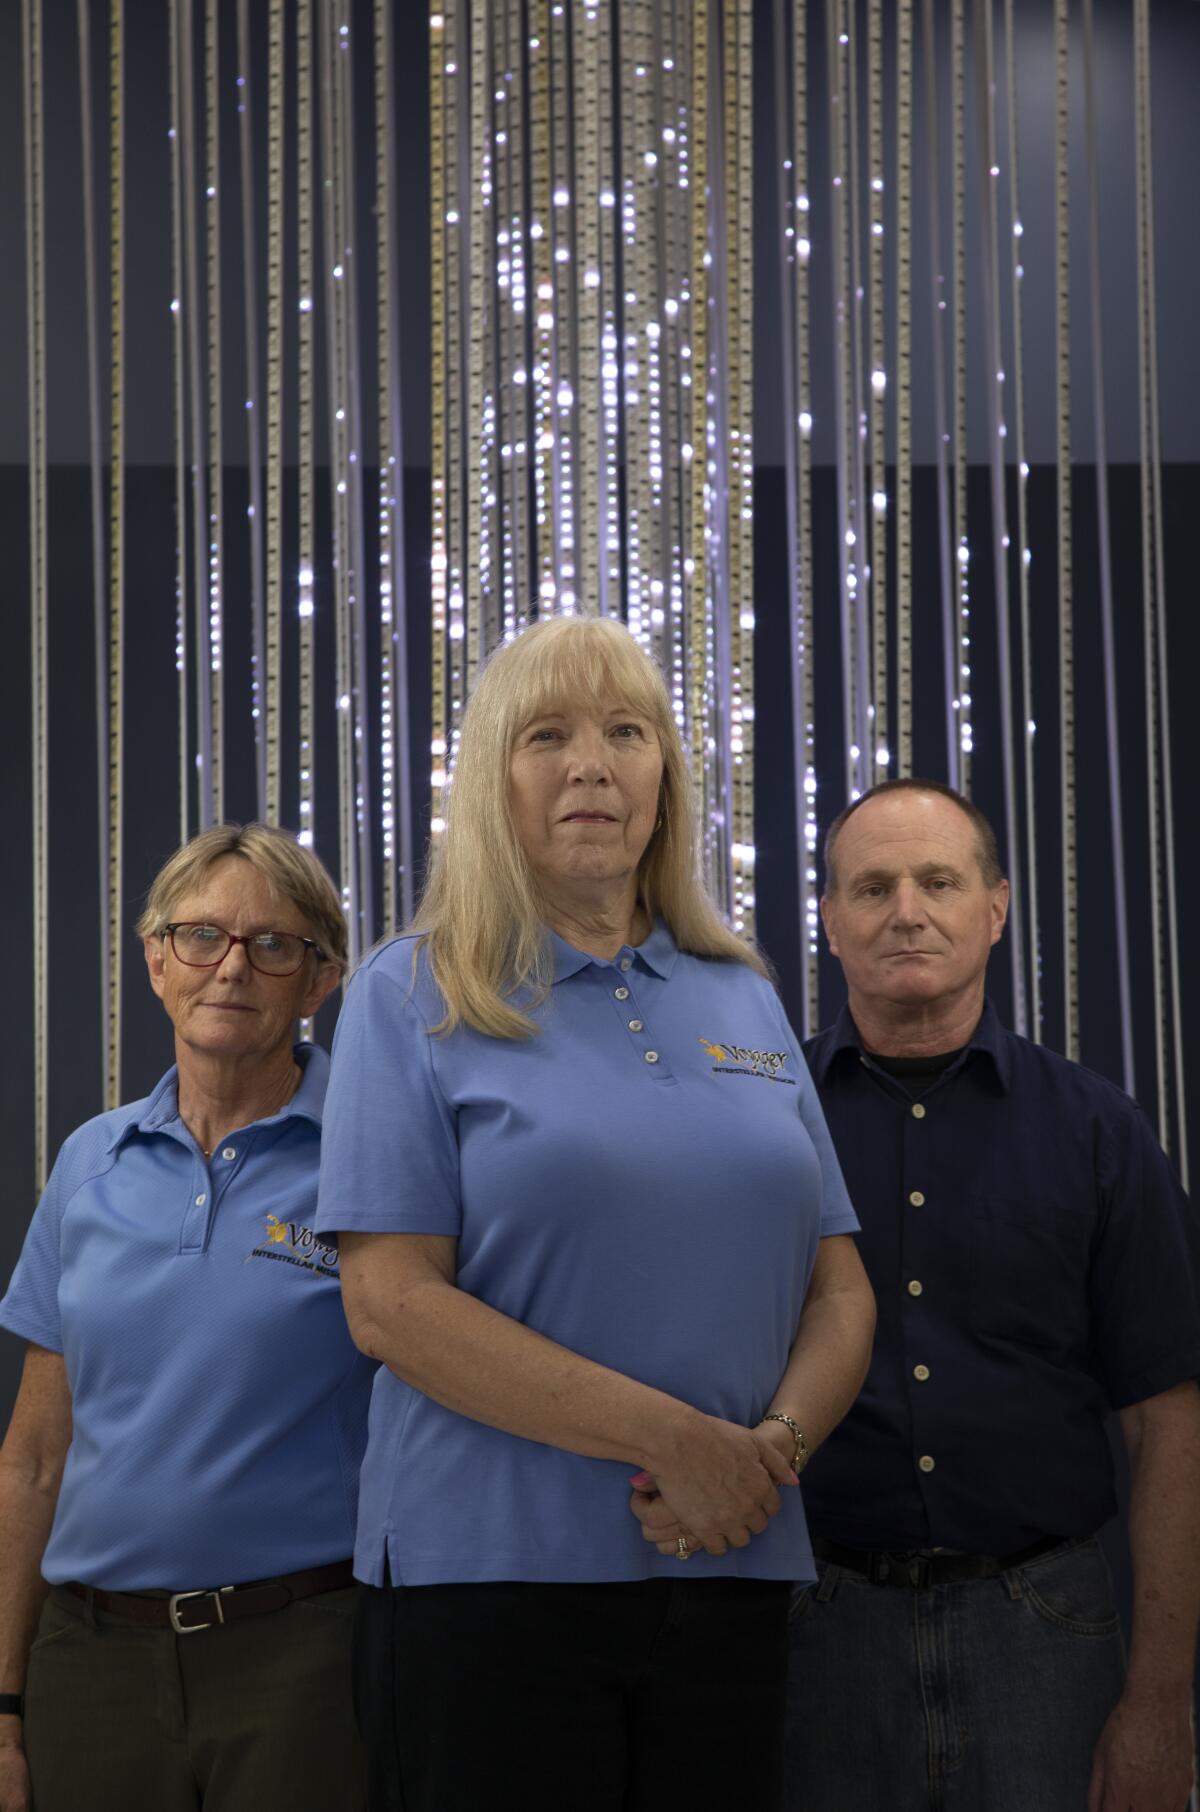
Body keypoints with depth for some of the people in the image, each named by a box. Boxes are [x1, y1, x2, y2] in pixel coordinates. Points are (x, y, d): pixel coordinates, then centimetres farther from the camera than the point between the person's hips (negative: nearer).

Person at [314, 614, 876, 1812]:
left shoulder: (744, 1002, 13)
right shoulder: (413, 997, 0)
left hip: (732, 1572, 4)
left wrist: (776, 1442, -10)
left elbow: (840, 1290, 11)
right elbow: (389, 1305, -10)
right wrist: (671, 1438, -15)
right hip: (488, 1571, -4)